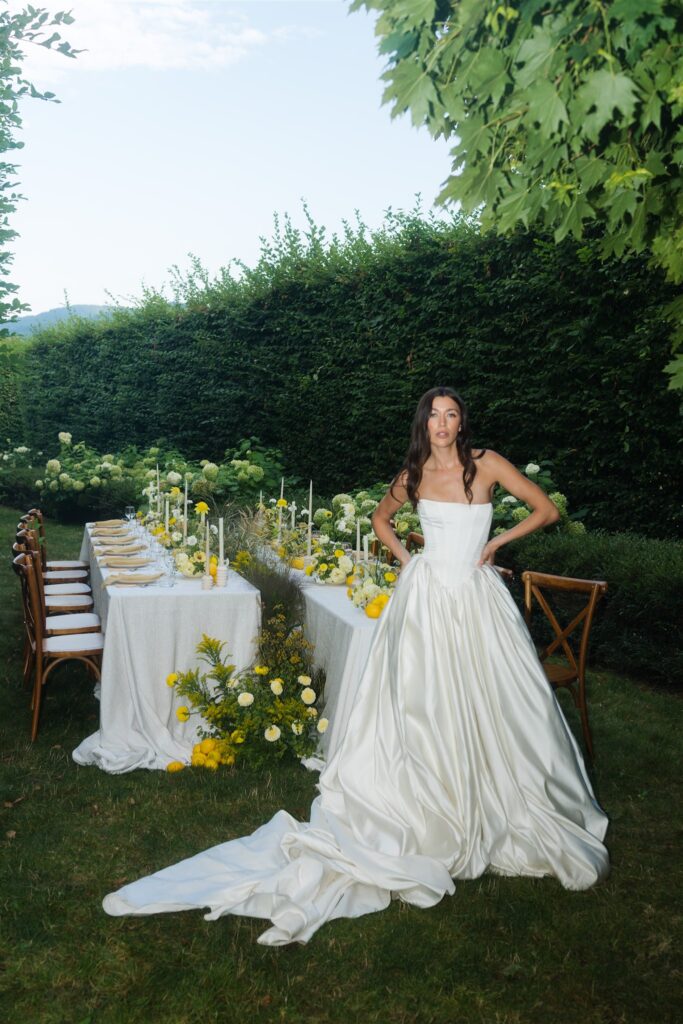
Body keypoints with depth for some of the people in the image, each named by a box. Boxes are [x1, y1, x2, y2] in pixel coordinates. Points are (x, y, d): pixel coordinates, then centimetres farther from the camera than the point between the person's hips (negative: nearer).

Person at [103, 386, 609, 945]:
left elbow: (547, 509, 1)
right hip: (427, 598, 1)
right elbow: (381, 517, 23)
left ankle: (490, 810, 27)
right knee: (419, 706, 3)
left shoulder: (486, 463, -3)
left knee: (486, 707, 7)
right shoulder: (413, 474, 4)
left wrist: (498, 541, -2)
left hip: (478, 599, 0)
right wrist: (407, 560, 10)